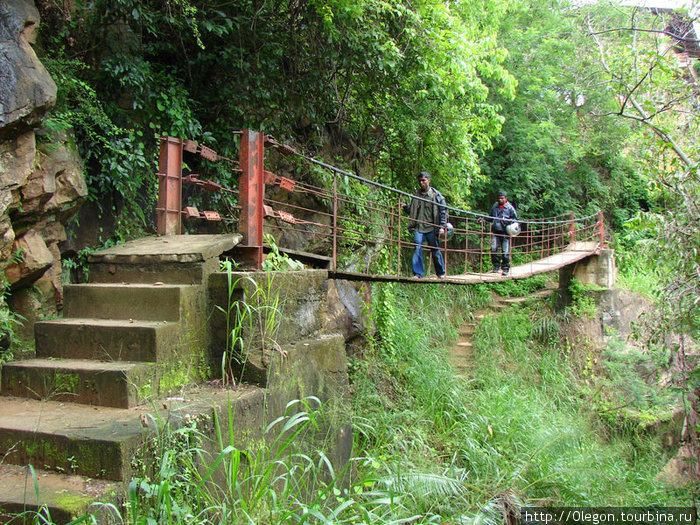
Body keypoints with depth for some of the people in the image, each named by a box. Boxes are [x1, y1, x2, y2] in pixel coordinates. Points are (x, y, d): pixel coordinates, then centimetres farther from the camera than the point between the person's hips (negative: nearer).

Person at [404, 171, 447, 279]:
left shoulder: (436, 195, 3)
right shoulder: (416, 194, 12)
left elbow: (443, 212, 3)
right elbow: (412, 211, 21)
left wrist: (442, 227, -4)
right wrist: (405, 207, 1)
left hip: (432, 228, -2)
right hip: (419, 227, 2)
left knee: (436, 250, 4)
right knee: (417, 249, -10)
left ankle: (441, 273, 17)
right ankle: (418, 273, -6)